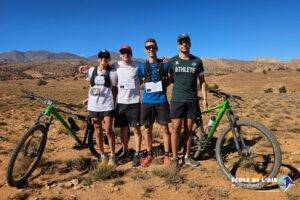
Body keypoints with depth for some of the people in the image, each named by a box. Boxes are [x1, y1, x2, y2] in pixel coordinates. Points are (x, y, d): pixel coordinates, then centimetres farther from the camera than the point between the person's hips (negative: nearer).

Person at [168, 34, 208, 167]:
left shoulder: (197, 61, 6)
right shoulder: (172, 61, 3)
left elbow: (202, 81, 9)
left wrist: (204, 99, 4)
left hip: (192, 100, 2)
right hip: (177, 100, -1)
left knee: (188, 130, 7)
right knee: (176, 129, -1)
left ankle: (187, 157, 19)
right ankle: (174, 157, 11)